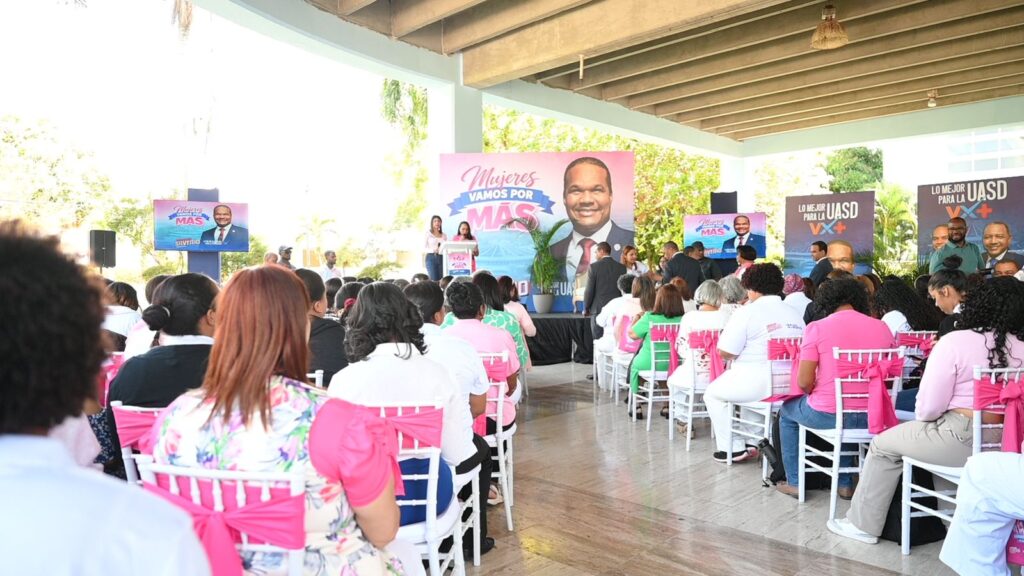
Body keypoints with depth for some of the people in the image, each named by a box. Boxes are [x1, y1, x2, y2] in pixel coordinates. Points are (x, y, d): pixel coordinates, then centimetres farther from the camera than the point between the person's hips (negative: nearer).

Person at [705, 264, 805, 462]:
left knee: (713, 393, 17)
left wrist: (722, 336, 8)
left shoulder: (746, 312, -11)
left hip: (756, 384, -7)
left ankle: (733, 448, 14)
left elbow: (725, 353, -15)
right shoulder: (795, 314, 7)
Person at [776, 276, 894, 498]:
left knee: (787, 410, 27)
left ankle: (794, 482, 30)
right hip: (871, 416, 4)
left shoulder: (817, 328, -12)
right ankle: (844, 483, 40)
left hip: (828, 414, -4)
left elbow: (804, 382, -14)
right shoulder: (882, 327, -1)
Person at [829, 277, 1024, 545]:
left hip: (966, 439, -6)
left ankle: (863, 524, 22)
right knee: (937, 432, 33)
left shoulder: (956, 341, -13)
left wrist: (922, 417, 7)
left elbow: (929, 407, -15)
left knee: (883, 445, 13)